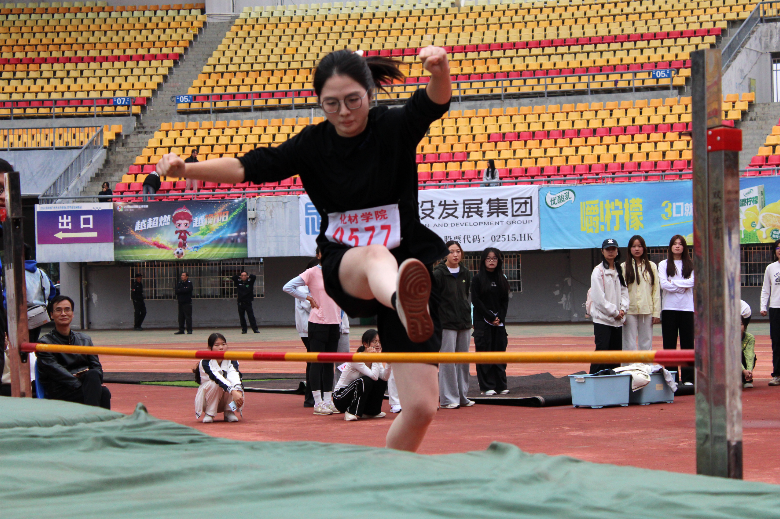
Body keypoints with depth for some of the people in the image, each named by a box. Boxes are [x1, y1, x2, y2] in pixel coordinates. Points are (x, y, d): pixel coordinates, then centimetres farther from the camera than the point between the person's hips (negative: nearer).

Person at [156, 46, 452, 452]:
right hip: (345, 270, 0)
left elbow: (435, 102, -23)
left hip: (409, 266, 0)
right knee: (376, 257, -42)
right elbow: (249, 167, 1)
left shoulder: (395, 128, -4)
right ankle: (405, 306, -78)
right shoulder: (311, 145, 3)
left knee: (421, 408, -9)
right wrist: (184, 168, -14)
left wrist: (440, 69, -46)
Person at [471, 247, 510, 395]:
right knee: (484, 352, -4)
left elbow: (505, 301, 10)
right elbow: (476, 301, -8)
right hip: (482, 321, -4)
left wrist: (500, 317, -5)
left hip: (499, 322, 4)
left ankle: (501, 385, 9)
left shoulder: (502, 279, 10)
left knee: (500, 351, 4)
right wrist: (490, 317, -12)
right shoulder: (478, 279, -3)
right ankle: (487, 386, -1)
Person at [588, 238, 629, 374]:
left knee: (616, 351, 6)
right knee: (602, 350, -13)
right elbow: (598, 297, -11)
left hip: (617, 320, 7)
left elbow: (624, 291, 14)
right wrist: (614, 312, -10)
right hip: (602, 318, -7)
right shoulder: (598, 271, -6)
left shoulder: (619, 271, 15)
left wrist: (622, 309, -4)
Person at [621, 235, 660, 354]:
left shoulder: (651, 267, 9)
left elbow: (656, 290, 7)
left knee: (646, 344, 5)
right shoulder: (624, 267, 3)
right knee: (629, 345, -2)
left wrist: (656, 312, 1)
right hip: (630, 311, -2)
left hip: (647, 310, 2)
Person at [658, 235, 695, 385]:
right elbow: (664, 284, -6)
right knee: (669, 344, 0)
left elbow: (692, 282, -7)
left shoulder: (691, 265, 10)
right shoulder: (663, 264, 8)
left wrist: (673, 283, -10)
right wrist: (683, 287, -8)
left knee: (687, 343, 0)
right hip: (669, 308, 0)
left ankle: (688, 378, 3)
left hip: (687, 307, 0)